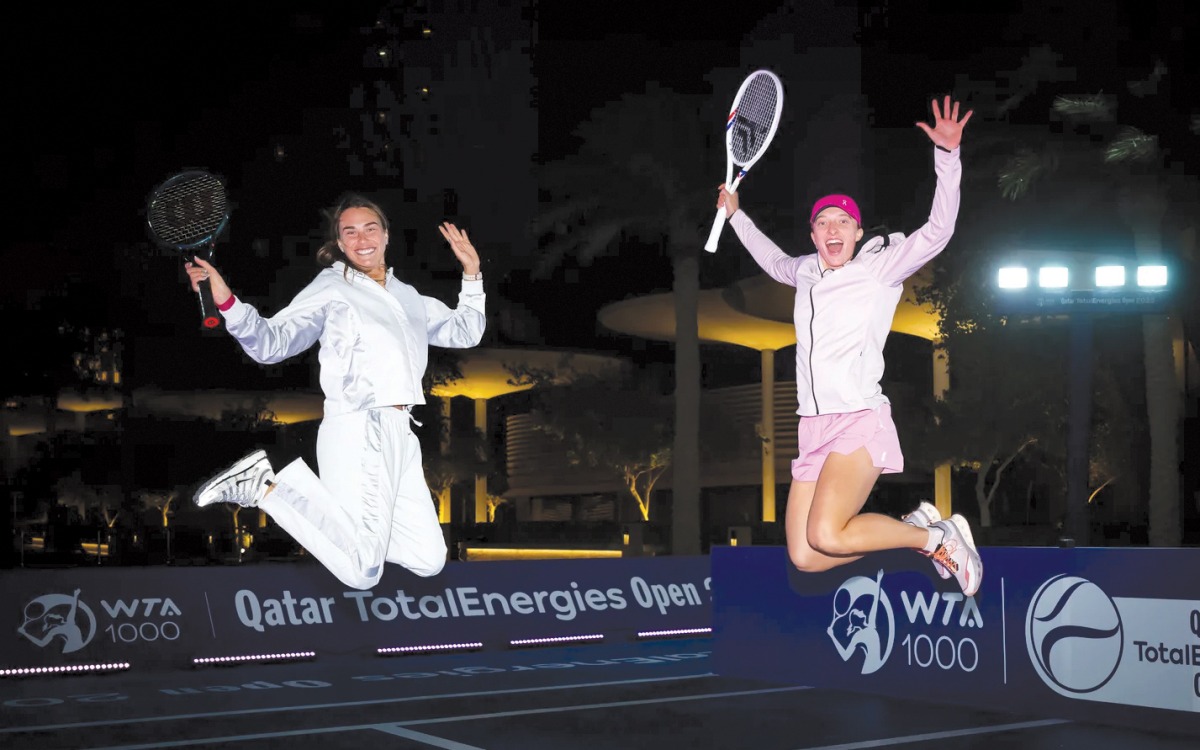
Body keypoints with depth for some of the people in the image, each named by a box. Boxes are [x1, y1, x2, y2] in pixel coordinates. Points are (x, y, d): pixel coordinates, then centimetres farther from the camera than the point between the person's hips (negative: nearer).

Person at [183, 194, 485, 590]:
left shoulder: (409, 296, 23)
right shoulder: (331, 287, 4)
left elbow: (465, 332, 33)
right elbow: (272, 342, -5)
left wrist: (472, 274, 24)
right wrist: (226, 302, -21)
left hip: (400, 434, 7)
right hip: (359, 431, -7)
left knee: (429, 561, 5)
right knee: (362, 573, -20)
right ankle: (266, 483, -6)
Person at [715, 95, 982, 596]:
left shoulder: (879, 266, 2)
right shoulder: (805, 272, 18)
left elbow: (936, 232, -10)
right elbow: (774, 260, 41)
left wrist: (947, 154, -17)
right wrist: (736, 215, 44)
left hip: (860, 421, -7)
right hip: (814, 428, 7)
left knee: (826, 536, -26)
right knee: (804, 558, -3)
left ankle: (938, 537, -2)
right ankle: (917, 525, 17)